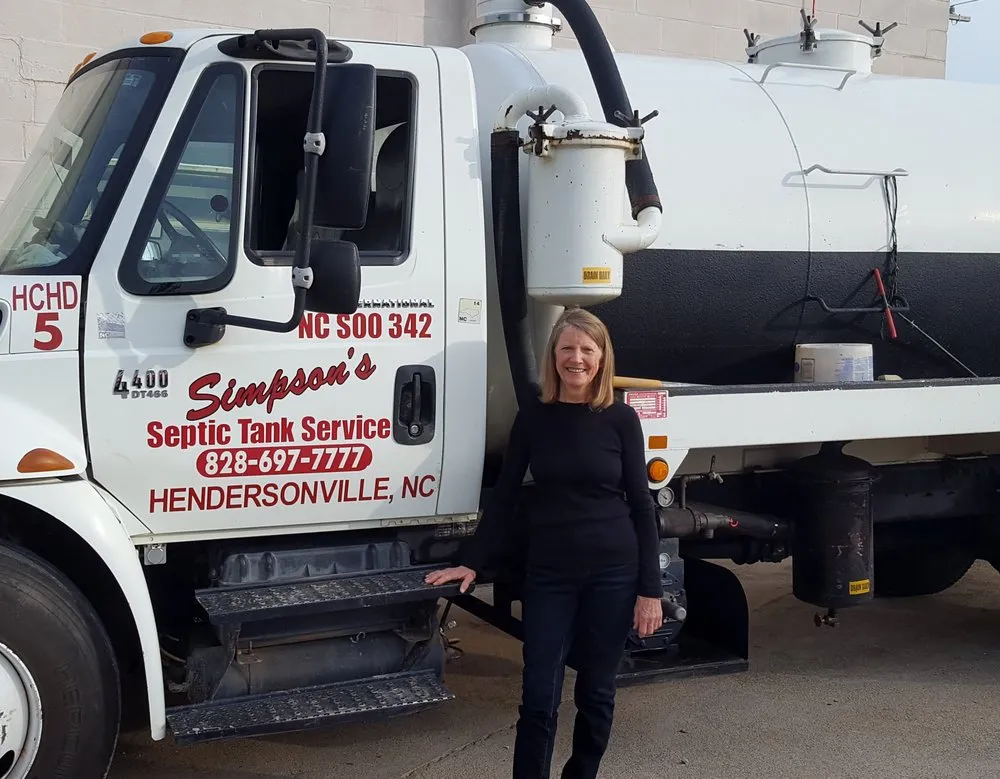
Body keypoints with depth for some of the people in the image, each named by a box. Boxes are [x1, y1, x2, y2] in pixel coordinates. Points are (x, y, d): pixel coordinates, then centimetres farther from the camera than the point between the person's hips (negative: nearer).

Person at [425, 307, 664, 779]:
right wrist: (471, 562, 3)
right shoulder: (533, 419, 1)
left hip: (613, 572, 0)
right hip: (548, 573, 1)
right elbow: (504, 496, 7)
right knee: (539, 696, -2)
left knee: (596, 693, 10)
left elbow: (641, 506, -1)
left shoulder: (621, 420, -3)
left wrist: (651, 589, -4)